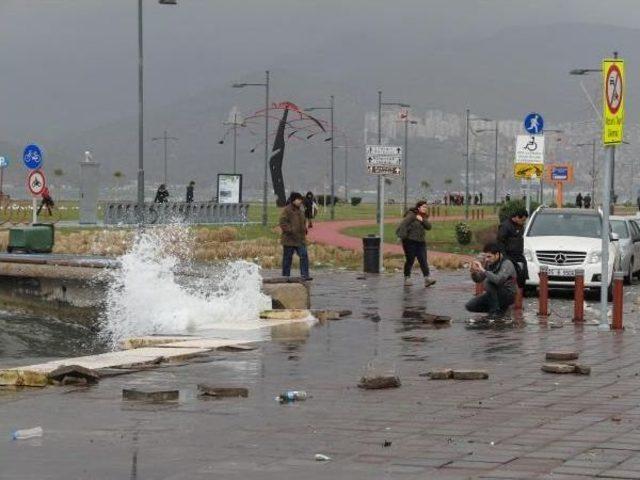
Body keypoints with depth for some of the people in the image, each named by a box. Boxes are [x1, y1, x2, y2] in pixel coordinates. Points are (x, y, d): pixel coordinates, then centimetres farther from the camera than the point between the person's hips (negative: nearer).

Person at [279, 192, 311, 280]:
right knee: (287, 258, 1)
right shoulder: (287, 210, -9)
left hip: (300, 239, 7)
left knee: (304, 256, -5)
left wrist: (304, 230, 14)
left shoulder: (300, 211, 15)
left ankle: (304, 275, -5)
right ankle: (286, 276, 10)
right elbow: (283, 223, -16)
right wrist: (291, 231, -22)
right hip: (289, 239, -7)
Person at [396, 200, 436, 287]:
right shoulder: (411, 215, -7)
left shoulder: (424, 217, 14)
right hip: (410, 241, -6)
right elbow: (403, 224, -16)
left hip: (421, 242, 6)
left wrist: (422, 220, -13)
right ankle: (407, 278, 17)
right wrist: (402, 235, -27)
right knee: (410, 260, 1)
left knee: (423, 261, -6)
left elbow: (429, 227, 2)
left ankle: (427, 279, -15)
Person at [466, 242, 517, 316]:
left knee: (489, 282, -32)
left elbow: (498, 279, -40)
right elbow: (478, 279, 4)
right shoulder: (489, 263, -1)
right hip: (493, 295, 8)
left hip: (507, 295, -8)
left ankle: (495, 310, -18)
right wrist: (474, 273, -18)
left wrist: (483, 270, -40)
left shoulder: (507, 264, -22)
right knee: (469, 306, -1)